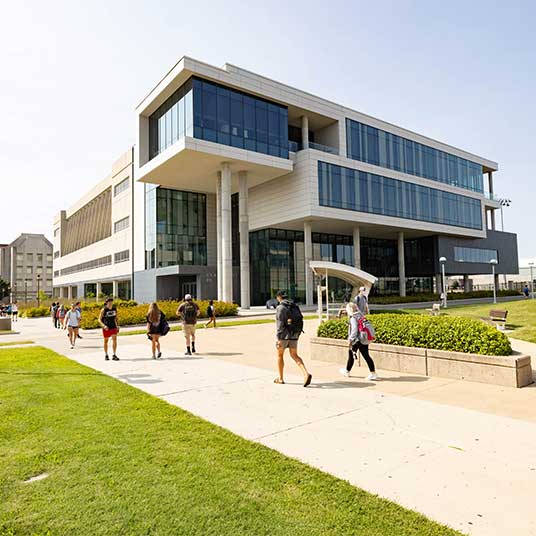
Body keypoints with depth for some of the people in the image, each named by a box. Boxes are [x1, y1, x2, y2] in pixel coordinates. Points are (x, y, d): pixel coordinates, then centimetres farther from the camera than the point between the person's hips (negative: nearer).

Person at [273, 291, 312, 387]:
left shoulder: (280, 308, -13)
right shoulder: (295, 306, 9)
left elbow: (280, 324, -19)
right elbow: (300, 320, 11)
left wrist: (278, 338, -18)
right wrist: (297, 334, 20)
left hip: (284, 335, -6)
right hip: (294, 335, 6)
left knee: (279, 355, 12)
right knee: (294, 355, 10)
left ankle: (280, 378, 20)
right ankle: (306, 374, -10)